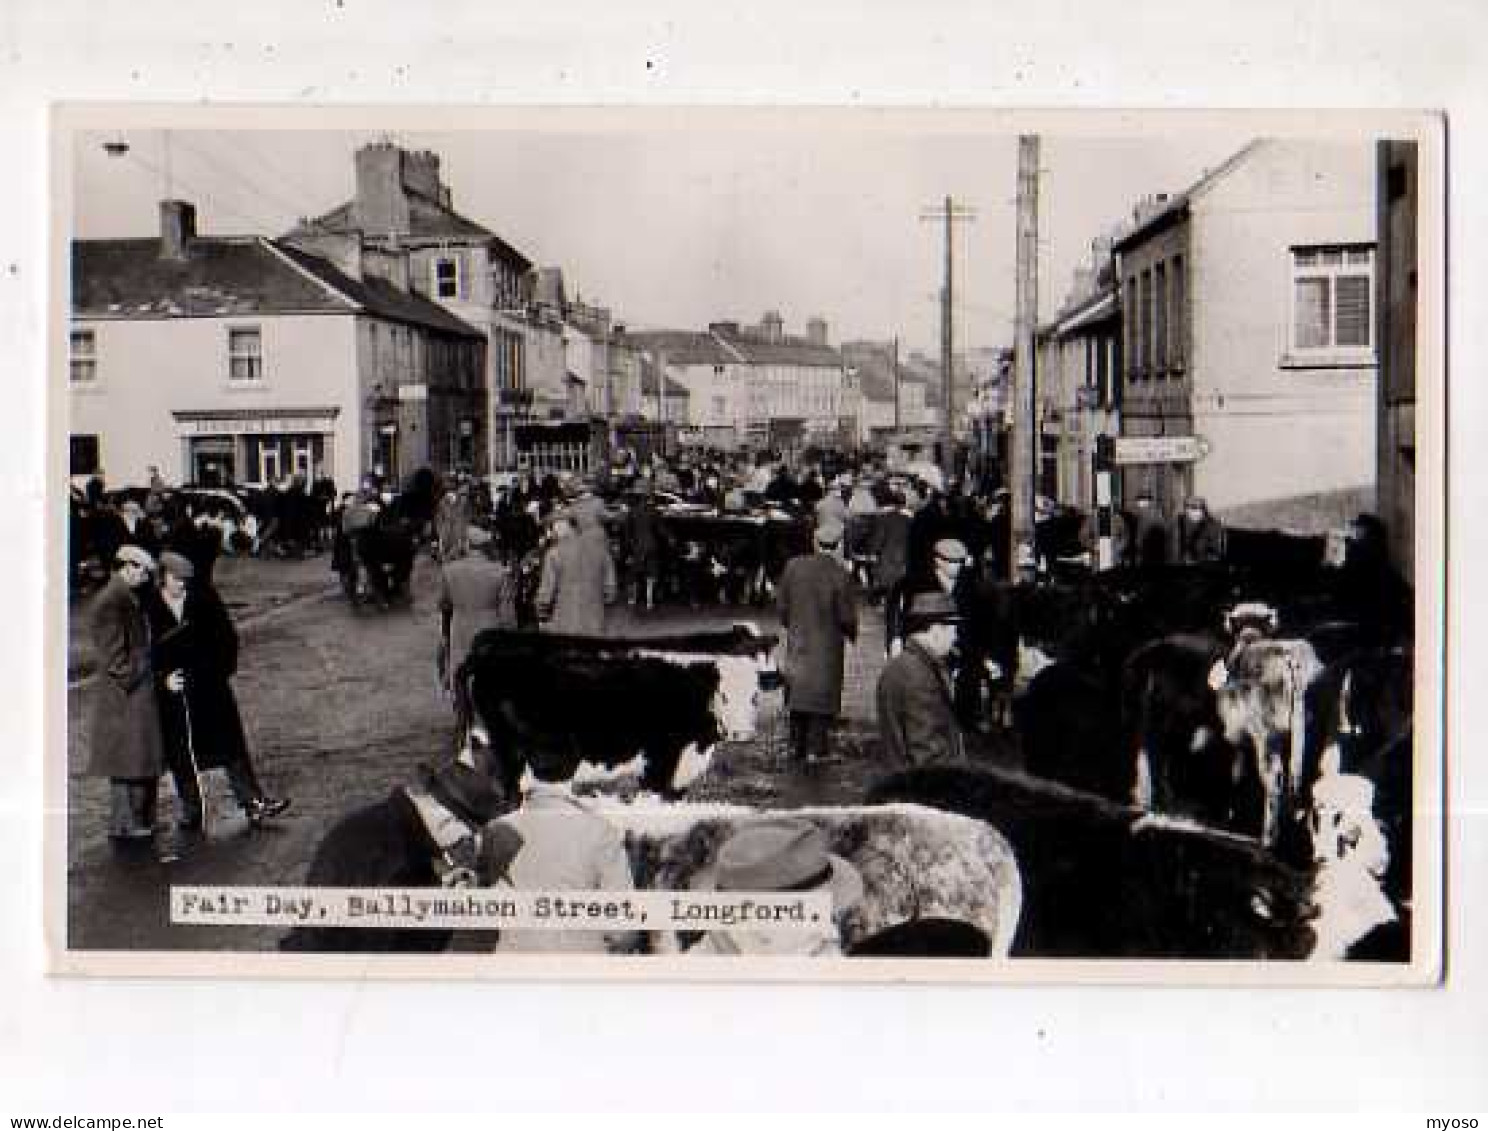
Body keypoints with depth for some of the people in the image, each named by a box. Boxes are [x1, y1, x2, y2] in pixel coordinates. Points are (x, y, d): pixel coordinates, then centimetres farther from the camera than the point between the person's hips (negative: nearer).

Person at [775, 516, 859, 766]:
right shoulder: (839, 575, -18)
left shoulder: (794, 566, -7)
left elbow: (783, 605, 1)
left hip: (797, 640, 4)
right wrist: (852, 634, 9)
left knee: (798, 690, 17)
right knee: (823, 696, 7)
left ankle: (797, 745, 26)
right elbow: (847, 616, -12)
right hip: (827, 645, -4)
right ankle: (815, 749, 7)